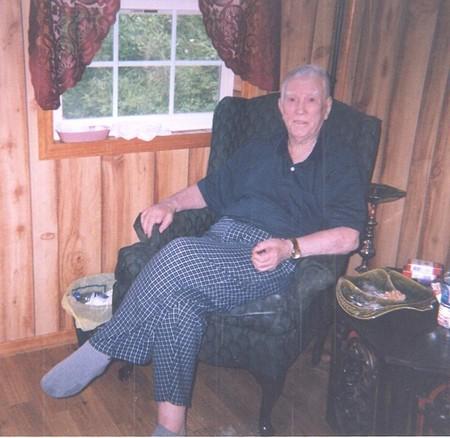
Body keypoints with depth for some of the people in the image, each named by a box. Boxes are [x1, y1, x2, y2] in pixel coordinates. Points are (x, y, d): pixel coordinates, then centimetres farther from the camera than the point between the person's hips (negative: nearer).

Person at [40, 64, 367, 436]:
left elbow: (348, 236, -3)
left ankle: (100, 349, -17)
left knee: (179, 256, -32)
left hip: (272, 260, -4)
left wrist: (290, 247, -19)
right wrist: (172, 204, 10)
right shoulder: (258, 151, 25)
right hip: (223, 237, 5)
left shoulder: (340, 163, 9)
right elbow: (211, 189, 31)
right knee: (176, 299, -31)